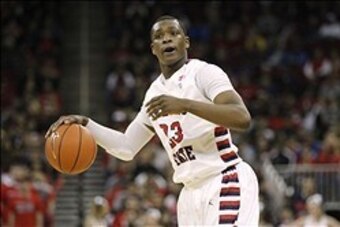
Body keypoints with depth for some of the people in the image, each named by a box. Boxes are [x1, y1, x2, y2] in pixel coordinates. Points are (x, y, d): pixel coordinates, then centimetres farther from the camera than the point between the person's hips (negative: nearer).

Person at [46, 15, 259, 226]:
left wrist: (185, 105, -31)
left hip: (226, 183, -8)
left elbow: (242, 118, -24)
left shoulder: (204, 73, -8)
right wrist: (85, 124, 8)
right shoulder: (155, 93, 15)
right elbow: (127, 147, 21)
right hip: (193, 192, 8)